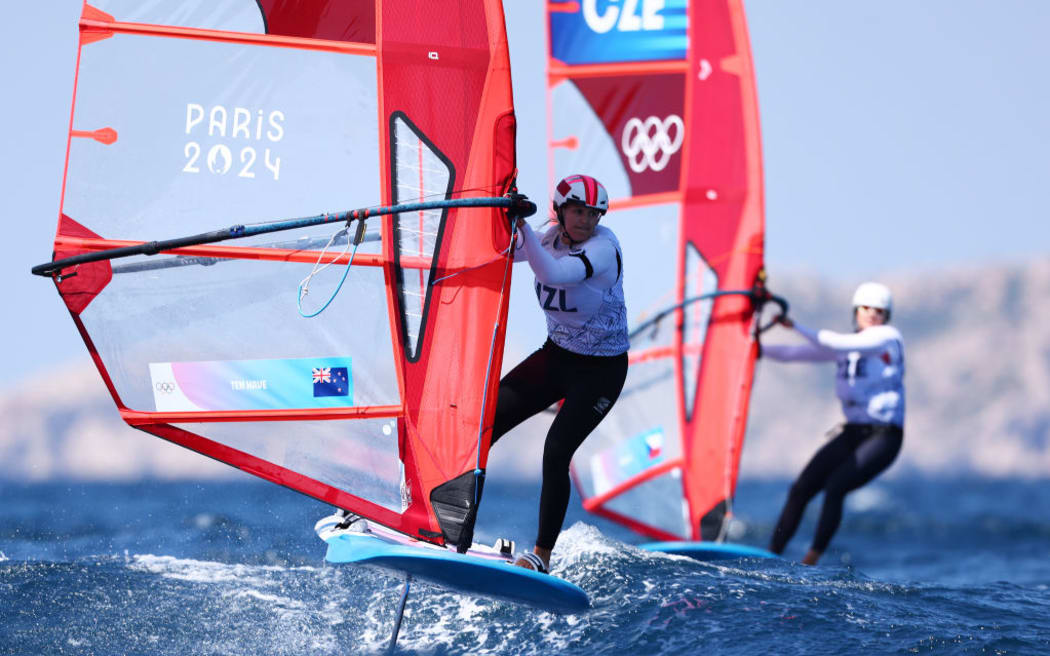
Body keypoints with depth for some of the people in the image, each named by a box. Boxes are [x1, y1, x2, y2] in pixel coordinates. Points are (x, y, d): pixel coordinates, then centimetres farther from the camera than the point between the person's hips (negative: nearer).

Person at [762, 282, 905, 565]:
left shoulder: (888, 337, -7)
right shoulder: (847, 343, 12)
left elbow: (842, 345, -22)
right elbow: (796, 353, 11)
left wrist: (797, 327, -24)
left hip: (884, 436, -7)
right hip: (852, 433, 7)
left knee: (835, 488, -24)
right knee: (800, 490, -4)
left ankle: (811, 561, -22)